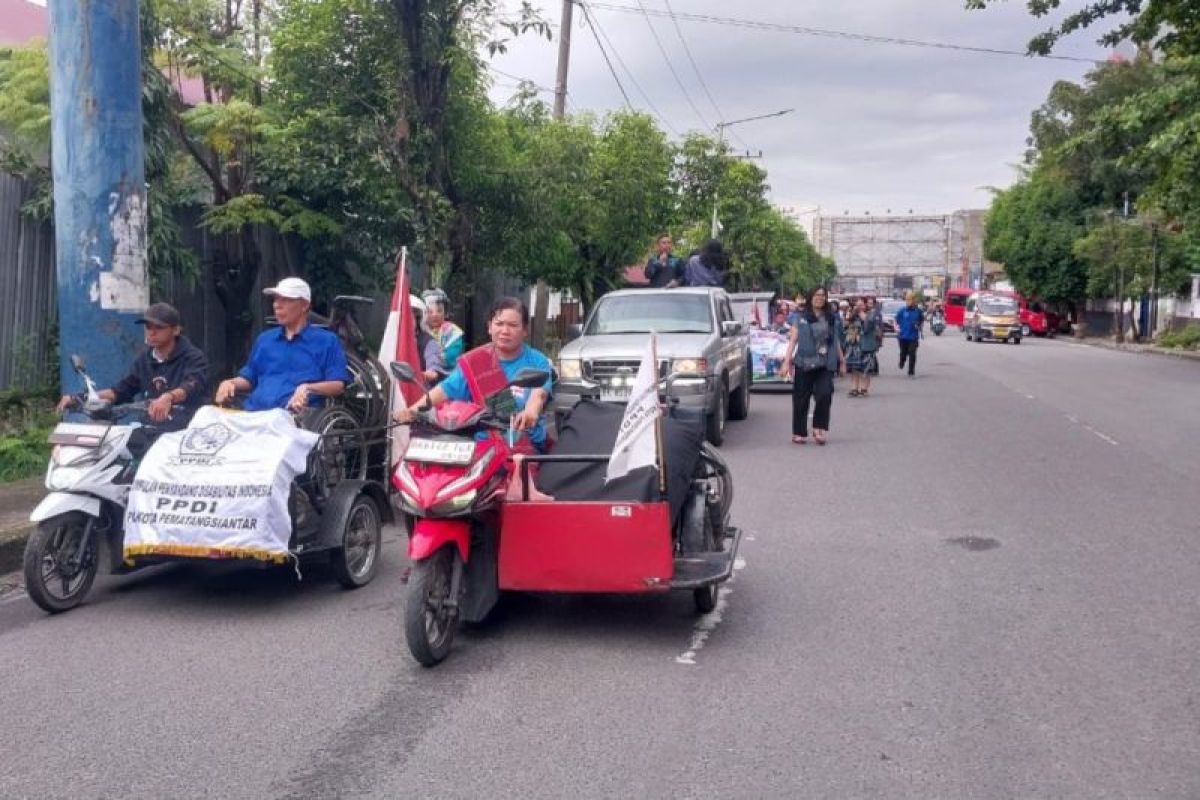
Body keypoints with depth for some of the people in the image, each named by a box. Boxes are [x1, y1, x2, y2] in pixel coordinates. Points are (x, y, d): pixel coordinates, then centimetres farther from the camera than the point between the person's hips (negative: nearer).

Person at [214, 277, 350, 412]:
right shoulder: (264, 339, 28)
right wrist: (229, 383, 10)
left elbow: (338, 385, -1)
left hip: (294, 415, -5)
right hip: (253, 413, 5)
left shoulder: (327, 341, 10)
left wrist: (308, 388, -18)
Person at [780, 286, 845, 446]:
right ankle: (799, 433, 12)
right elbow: (793, 340, 2)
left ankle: (818, 429, -3)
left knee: (825, 394, -15)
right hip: (804, 364, -1)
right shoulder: (801, 318, 4)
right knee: (801, 399, 2)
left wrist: (842, 361, 18)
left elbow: (836, 342, 18)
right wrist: (787, 361, -7)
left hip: (825, 365, 2)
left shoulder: (833, 318, 11)